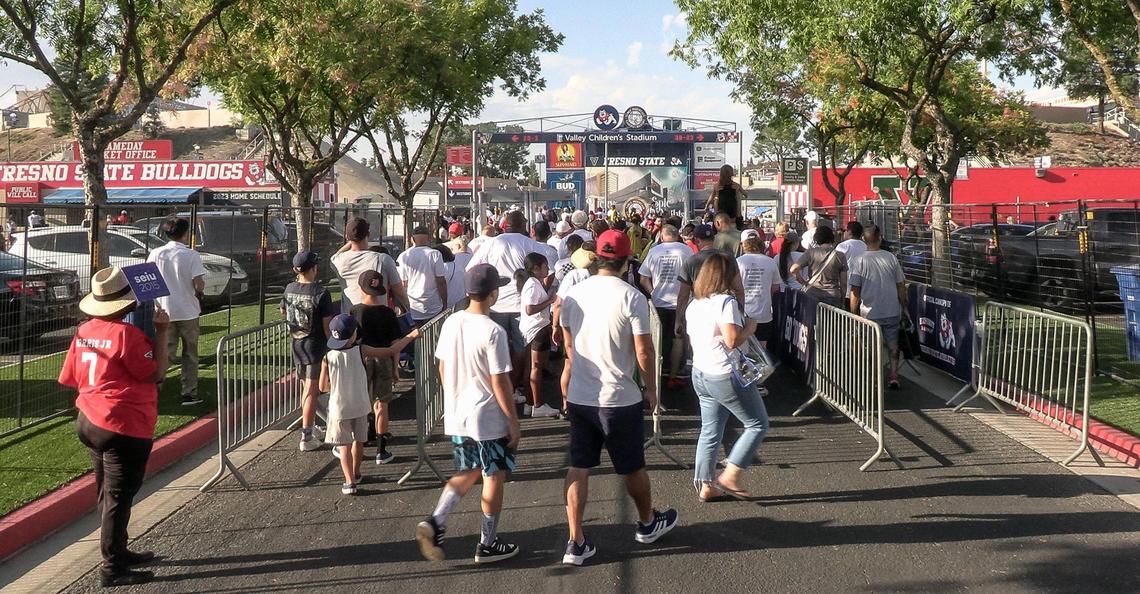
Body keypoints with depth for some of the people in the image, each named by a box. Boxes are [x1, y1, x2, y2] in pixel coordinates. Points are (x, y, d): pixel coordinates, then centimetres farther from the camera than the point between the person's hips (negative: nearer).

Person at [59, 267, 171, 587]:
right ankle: (113, 569, 5)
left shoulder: (84, 332, 6)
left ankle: (118, 552, 32)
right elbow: (156, 373, -14)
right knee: (119, 496, -1)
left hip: (89, 421, 8)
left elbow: (71, 377, 12)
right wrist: (162, 332, -10)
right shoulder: (127, 333, -18)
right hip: (125, 427, -8)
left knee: (108, 493, 19)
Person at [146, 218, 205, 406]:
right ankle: (189, 394, 11)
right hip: (188, 312, -3)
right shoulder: (192, 255, -11)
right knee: (190, 355, 9)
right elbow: (199, 285, -16)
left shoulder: (156, 254, -2)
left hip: (164, 311, 3)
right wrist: (199, 292, 7)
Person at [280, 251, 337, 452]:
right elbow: (328, 325, -15)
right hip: (315, 346, -6)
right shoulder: (320, 293, -18)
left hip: (297, 345, 6)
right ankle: (306, 438, 1)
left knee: (306, 388, 20)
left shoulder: (290, 289, 1)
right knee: (312, 391, -1)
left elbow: (282, 311, 19)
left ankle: (311, 428, 34)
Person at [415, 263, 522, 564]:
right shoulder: (493, 332, -20)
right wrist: (513, 422, -9)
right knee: (494, 477, 10)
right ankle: (488, 544, 19)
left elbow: (442, 368, 9)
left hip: (456, 416, 7)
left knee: (467, 473, 21)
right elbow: (500, 382, -18)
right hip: (488, 419, -6)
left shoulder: (451, 323, 0)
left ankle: (434, 523, 5)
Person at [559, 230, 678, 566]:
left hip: (579, 397, 4)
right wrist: (651, 389, 2)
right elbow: (644, 353, -13)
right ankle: (648, 524, 36)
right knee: (632, 467, 15)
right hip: (620, 399, -4)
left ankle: (576, 543, 8)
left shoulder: (573, 295, 2)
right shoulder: (632, 298, -15)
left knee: (578, 467, 8)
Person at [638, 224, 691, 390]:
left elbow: (643, 279, -1)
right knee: (677, 339, 11)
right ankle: (672, 377, 12)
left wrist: (653, 293, 11)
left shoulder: (654, 251, -2)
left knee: (658, 340, 15)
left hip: (658, 302, 2)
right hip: (679, 302, -2)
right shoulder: (686, 250, -8)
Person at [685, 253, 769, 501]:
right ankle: (730, 476, 2)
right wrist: (749, 327, -5)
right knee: (757, 424, 6)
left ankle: (705, 485, 17)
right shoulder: (726, 302, -16)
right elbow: (733, 340, -22)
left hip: (700, 374, 8)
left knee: (710, 431, 15)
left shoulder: (694, 305, 9)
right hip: (726, 376, -8)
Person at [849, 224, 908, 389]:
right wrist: (904, 307, 15)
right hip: (892, 311, 2)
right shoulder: (891, 258, -4)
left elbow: (855, 292, -9)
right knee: (893, 343, 15)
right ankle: (894, 374, 11)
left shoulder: (860, 261, -10)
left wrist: (853, 313, 2)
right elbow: (900, 286, 2)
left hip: (870, 313, -2)